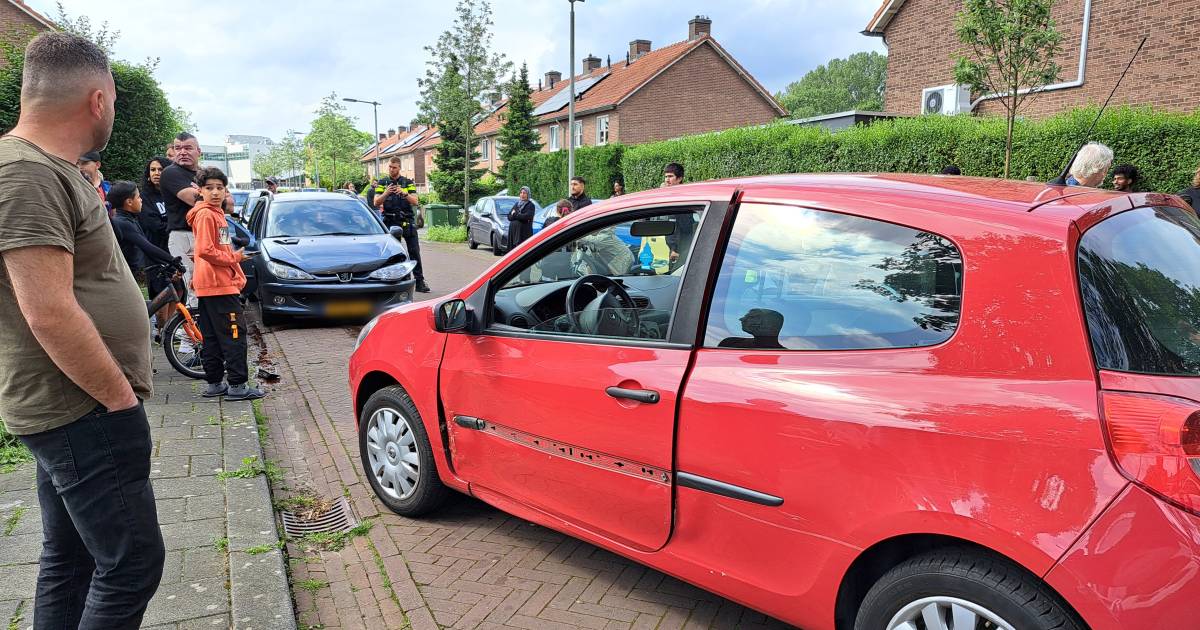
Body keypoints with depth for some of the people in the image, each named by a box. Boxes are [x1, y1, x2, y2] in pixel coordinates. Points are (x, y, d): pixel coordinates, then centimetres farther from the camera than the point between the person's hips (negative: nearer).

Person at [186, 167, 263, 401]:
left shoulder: (216, 213, 18)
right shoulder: (206, 214, -12)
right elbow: (205, 250, -20)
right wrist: (233, 258, -12)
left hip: (209, 284, 10)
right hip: (218, 284, -10)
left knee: (212, 337, 12)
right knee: (234, 334, -8)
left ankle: (214, 384, 19)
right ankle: (237, 386, -5)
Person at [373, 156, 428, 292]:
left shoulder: (408, 183, 9)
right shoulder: (382, 183, 8)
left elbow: (415, 201, 0)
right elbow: (376, 203, -1)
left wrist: (404, 194, -18)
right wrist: (386, 193, -18)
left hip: (408, 221, 0)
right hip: (390, 222, 0)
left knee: (415, 252, -3)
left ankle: (420, 281, -1)